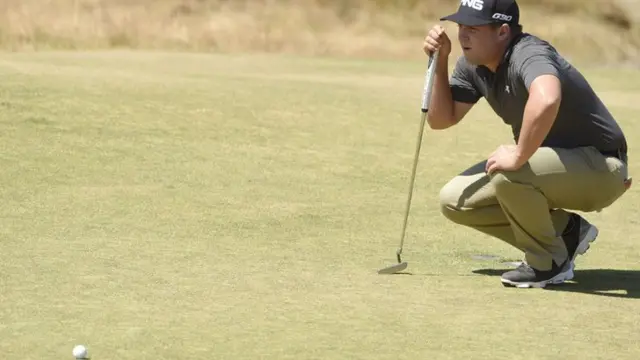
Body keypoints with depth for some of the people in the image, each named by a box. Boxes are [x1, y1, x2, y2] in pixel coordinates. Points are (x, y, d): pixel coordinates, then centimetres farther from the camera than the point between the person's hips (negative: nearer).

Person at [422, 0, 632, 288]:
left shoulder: (529, 55, -29)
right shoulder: (472, 65, 0)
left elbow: (546, 100, -52)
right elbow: (440, 119, 5)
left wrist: (519, 156, -40)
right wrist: (440, 63, -7)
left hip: (601, 169, -9)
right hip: (551, 164, 9)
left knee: (507, 174, -35)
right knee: (455, 200, 1)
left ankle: (550, 263, -9)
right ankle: (565, 231, 10)